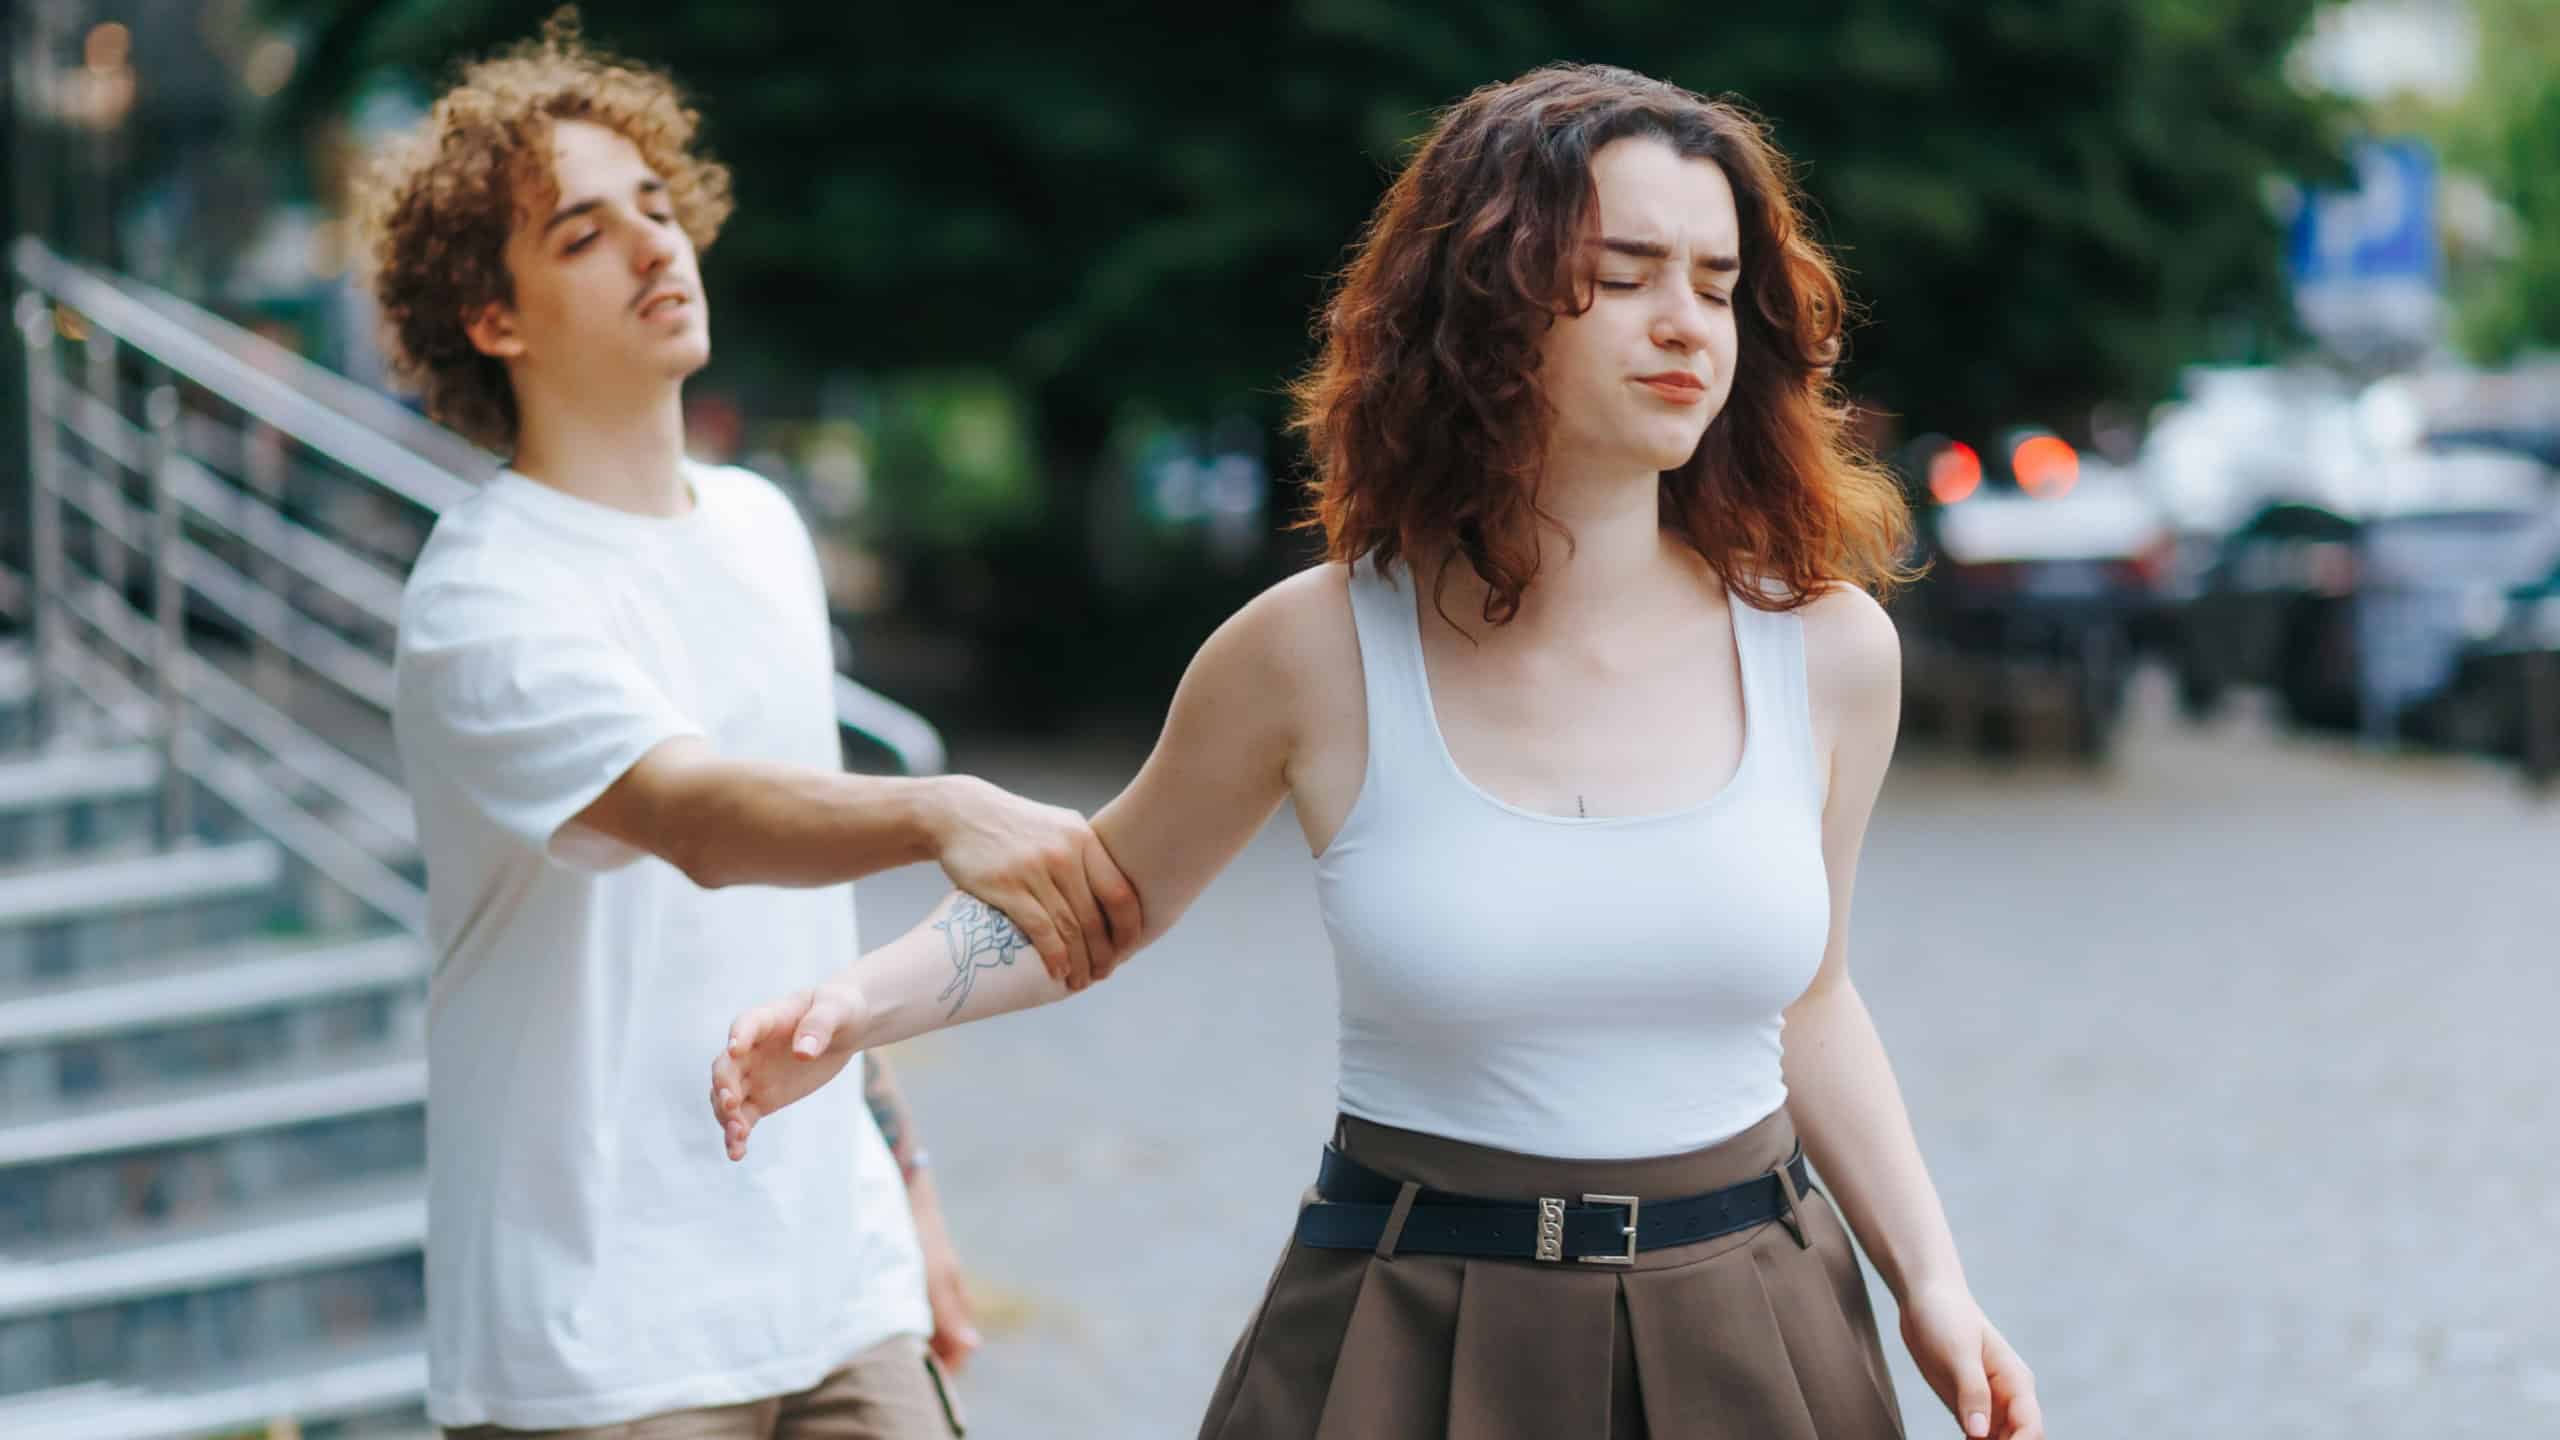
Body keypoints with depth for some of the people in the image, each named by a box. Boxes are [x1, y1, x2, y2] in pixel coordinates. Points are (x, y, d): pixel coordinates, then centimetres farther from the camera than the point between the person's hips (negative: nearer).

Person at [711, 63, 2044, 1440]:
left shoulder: (1824, 650, -4)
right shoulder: (1315, 655, -10)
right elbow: (1101, 892, 8)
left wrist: (1930, 1282, 5)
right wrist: (857, 1004, -7)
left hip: (1745, 1329, 2)